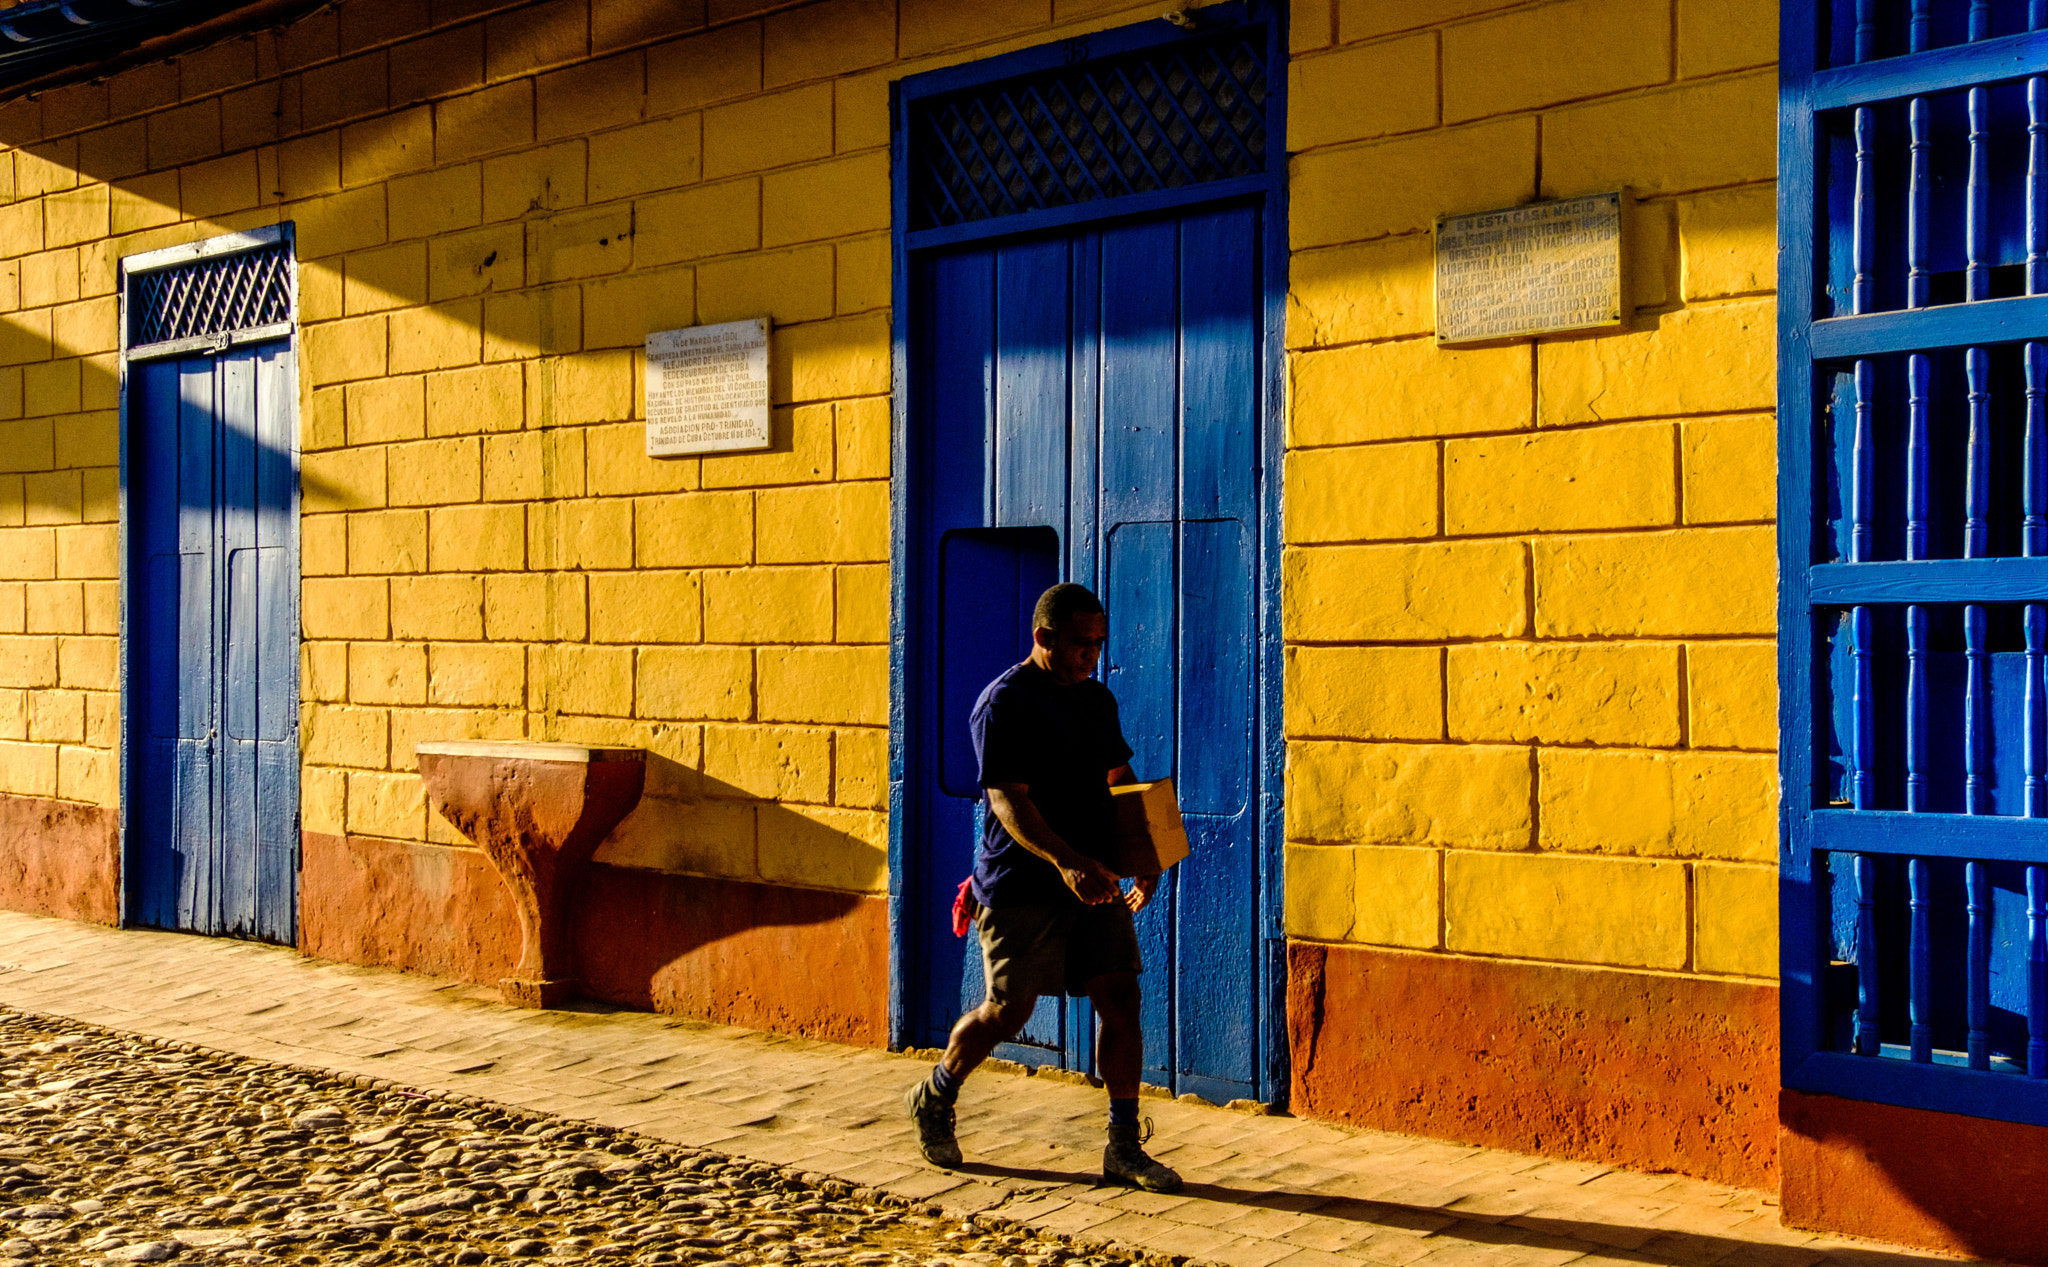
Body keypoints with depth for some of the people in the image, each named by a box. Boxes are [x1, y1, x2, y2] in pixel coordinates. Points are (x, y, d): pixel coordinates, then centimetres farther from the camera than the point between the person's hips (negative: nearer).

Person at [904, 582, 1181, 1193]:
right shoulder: (1004, 703, -13)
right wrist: (1066, 861, -34)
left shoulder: (1098, 699, 12)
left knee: (1120, 997, -2)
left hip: (1093, 883, 7)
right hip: (1021, 887, -6)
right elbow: (1007, 801, -22)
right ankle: (934, 1099, 27)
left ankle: (1124, 1147, 5)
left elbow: (1121, 782, 22)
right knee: (1007, 1011, 1)